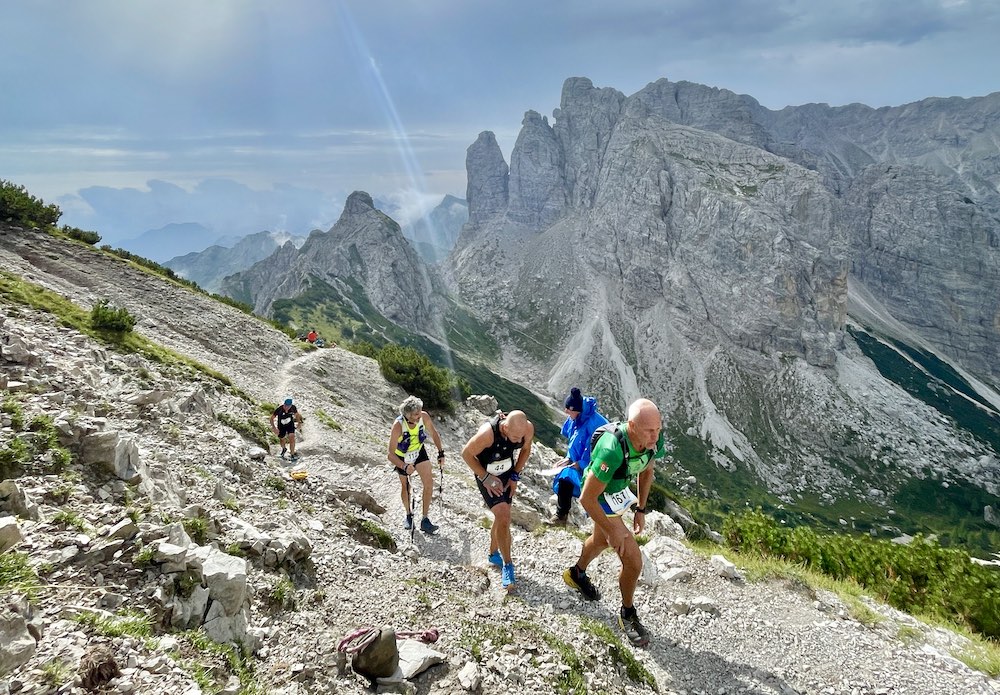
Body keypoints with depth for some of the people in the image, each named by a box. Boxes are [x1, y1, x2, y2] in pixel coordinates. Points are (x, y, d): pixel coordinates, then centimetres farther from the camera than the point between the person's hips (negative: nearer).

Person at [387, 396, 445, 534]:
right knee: (405, 486, 11)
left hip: (419, 451, 3)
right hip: (401, 456, -3)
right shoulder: (398, 426, -38)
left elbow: (434, 434, -5)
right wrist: (404, 467, -51)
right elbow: (391, 455, -37)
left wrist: (441, 452, -6)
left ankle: (425, 520, -1)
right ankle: (409, 515, 36)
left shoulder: (424, 417, -27)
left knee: (429, 483, -9)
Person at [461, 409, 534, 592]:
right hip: (486, 474, -4)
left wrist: (515, 476, -5)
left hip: (508, 473, 5)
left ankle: (493, 554, 38)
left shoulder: (528, 429, -25)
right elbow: (467, 453, -21)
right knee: (503, 516, -17)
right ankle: (507, 564, -2)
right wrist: (486, 478, -19)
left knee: (502, 517, 14)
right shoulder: (488, 433, -39)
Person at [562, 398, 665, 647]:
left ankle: (577, 574, 61)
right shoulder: (613, 449, -44)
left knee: (600, 541, 32)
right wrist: (613, 531, -24)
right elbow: (587, 499, -34)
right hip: (601, 500, -7)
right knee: (633, 561, -6)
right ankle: (627, 615, 20)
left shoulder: (654, 440, -23)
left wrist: (641, 510, 3)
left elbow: (645, 472, 1)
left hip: (619, 491, 8)